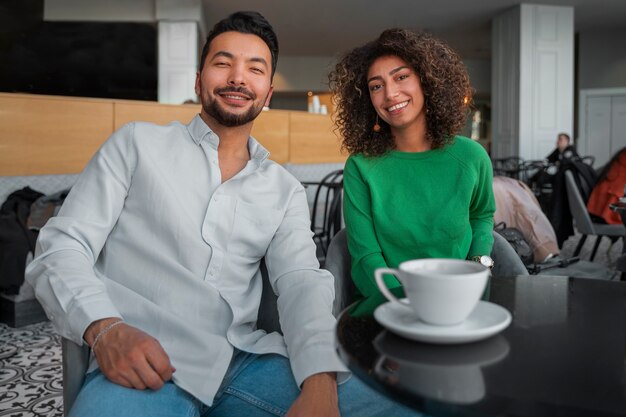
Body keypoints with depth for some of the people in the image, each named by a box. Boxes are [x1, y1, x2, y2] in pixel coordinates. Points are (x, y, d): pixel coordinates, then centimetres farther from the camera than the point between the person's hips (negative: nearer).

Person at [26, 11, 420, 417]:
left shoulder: (285, 190, 13)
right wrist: (105, 328, -19)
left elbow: (303, 283, 1)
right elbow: (61, 248, 2)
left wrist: (319, 384, -18)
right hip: (143, 365, -2)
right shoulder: (138, 143, 6)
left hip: (247, 360, 3)